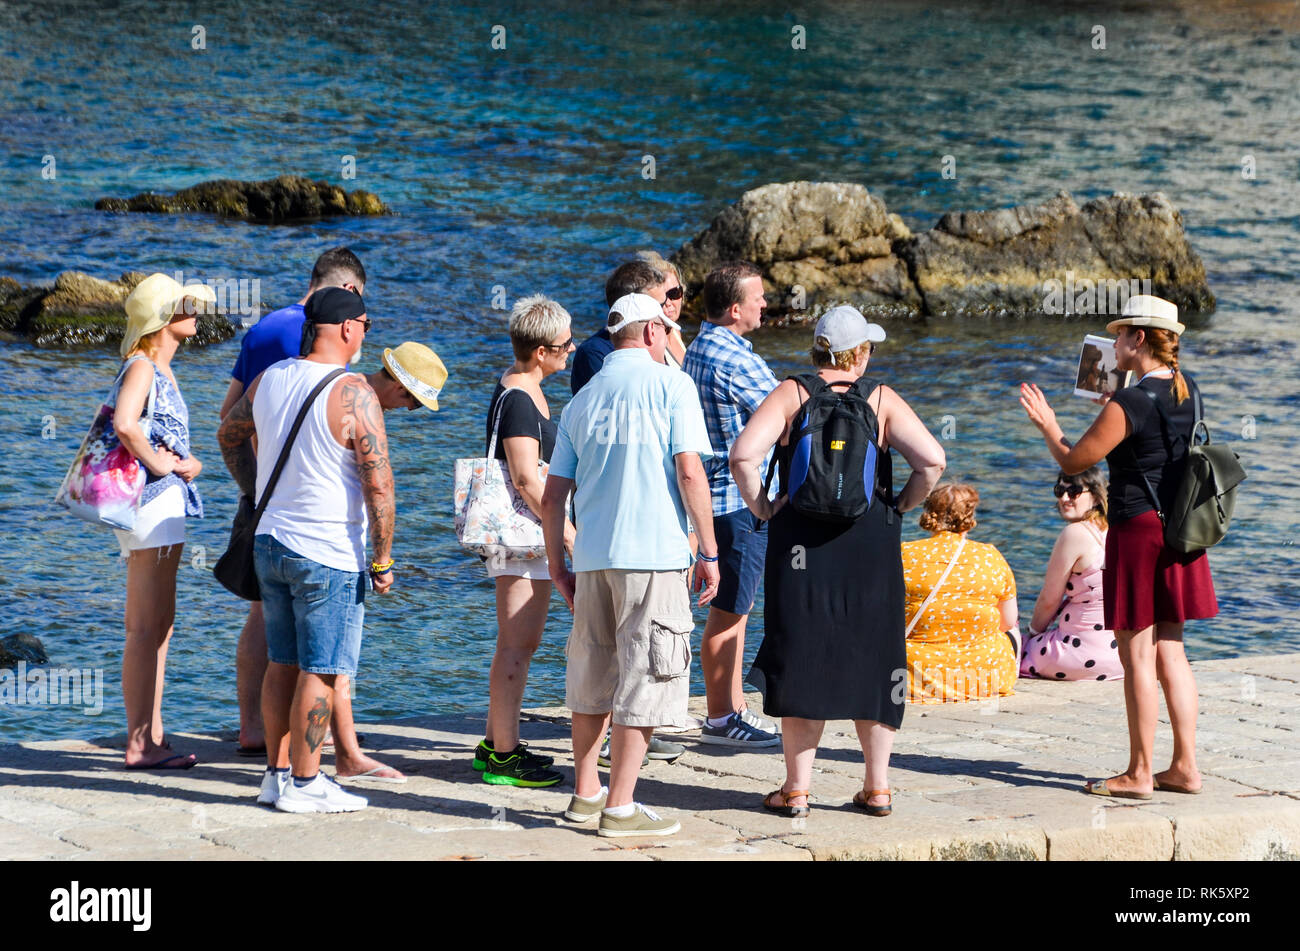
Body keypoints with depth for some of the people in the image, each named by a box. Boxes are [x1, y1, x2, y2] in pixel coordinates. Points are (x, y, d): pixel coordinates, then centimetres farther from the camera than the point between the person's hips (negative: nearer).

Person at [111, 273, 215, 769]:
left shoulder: (160, 370, 16)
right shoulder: (141, 366, -13)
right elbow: (125, 426, -30)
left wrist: (187, 462, 3)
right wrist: (163, 464, -17)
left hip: (165, 503, 10)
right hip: (152, 500, -10)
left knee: (157, 627, 13)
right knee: (146, 628, -9)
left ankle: (152, 737, 18)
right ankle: (139, 743, -8)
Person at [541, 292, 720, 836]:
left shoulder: (582, 399, 15)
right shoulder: (670, 385, -1)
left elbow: (552, 498, 12)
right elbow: (689, 473, -11)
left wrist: (557, 567, 21)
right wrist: (710, 553, -6)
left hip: (592, 556, 6)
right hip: (655, 552, -6)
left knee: (593, 672, 17)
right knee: (647, 677, -2)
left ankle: (586, 793, 25)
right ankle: (619, 808, -5)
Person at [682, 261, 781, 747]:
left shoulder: (697, 350, 12)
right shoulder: (735, 359, -20)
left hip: (722, 493, 10)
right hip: (742, 498, -10)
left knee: (736, 607, 16)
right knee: (728, 612, -3)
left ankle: (734, 706, 22)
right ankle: (719, 719, 3)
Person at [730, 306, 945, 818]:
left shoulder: (791, 395, -1)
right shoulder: (881, 399, 1)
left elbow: (743, 454, -14)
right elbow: (932, 459, -9)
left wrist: (762, 507, -2)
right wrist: (901, 506, 4)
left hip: (801, 544, -1)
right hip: (873, 551, 1)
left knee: (802, 661, 5)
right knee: (871, 660, 11)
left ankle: (797, 788, 6)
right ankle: (877, 786, 14)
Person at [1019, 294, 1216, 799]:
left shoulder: (1129, 405, -17)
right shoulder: (1188, 392, 6)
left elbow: (1073, 461, -10)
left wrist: (1046, 424, 7)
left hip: (1137, 532, -8)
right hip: (1179, 533, 8)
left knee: (1137, 656, -1)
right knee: (1170, 651, 13)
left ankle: (1139, 773, 4)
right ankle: (1185, 767, 14)